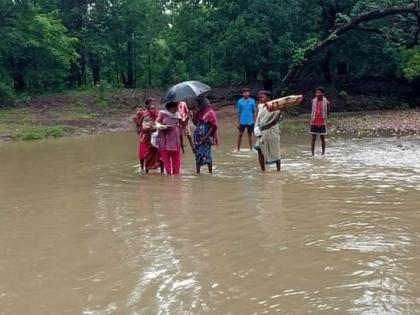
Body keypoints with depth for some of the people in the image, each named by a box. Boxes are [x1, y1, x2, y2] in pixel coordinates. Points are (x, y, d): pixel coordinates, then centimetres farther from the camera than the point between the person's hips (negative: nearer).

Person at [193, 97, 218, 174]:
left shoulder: (210, 113, -9)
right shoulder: (199, 113, 11)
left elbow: (213, 126, -12)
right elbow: (195, 123, 13)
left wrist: (206, 137, -19)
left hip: (206, 138, -6)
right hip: (198, 137, 6)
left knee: (206, 154, -6)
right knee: (198, 154, 7)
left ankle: (210, 172, 3)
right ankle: (198, 172, 13)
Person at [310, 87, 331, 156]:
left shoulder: (326, 102, -6)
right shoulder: (313, 101, 1)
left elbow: (327, 112, 5)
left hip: (322, 122, -2)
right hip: (314, 122, 2)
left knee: (322, 138, 6)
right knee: (313, 138, 1)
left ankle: (323, 153, 15)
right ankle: (312, 154, 4)